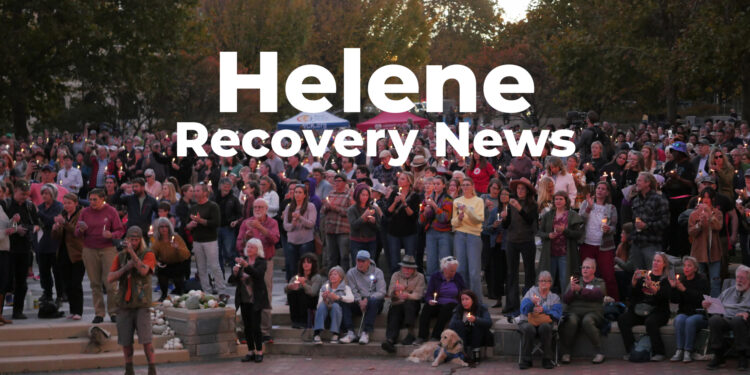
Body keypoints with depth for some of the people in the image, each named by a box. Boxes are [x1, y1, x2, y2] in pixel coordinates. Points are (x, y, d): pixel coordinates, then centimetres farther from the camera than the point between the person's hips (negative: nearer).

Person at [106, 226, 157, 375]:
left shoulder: (148, 254, -3)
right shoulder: (120, 257, 9)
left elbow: (143, 271, -22)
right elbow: (110, 278, 2)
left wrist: (132, 251, -25)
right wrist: (126, 268, -12)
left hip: (142, 304, -4)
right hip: (124, 304, 4)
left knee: (145, 339, -12)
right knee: (125, 340, 6)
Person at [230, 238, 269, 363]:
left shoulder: (261, 262, -4)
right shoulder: (242, 260, 9)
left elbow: (257, 274, -25)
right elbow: (232, 280, 7)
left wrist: (246, 265, -38)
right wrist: (235, 272, -15)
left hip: (255, 299, -5)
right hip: (244, 299, 5)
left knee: (255, 325, -8)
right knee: (247, 326, 7)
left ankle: (259, 352, 1)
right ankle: (250, 351, 14)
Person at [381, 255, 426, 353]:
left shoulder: (419, 277, 9)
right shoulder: (396, 276, 16)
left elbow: (418, 294, -6)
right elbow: (390, 294, 4)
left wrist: (408, 296, -27)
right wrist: (395, 289, -21)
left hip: (413, 305, -1)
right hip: (397, 304, 1)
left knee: (409, 303, -34)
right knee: (394, 314, -28)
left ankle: (410, 332, -36)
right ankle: (390, 339, -51)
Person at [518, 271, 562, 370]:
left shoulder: (554, 297, 17)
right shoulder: (532, 291, 17)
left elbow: (556, 314, -1)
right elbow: (523, 309, 2)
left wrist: (544, 310, -17)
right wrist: (531, 302, -19)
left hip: (545, 322, 0)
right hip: (528, 321, 0)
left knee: (545, 327, -36)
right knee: (529, 328, -36)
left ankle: (547, 360, -25)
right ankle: (525, 360, -25)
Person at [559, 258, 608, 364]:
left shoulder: (599, 283, 16)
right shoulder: (575, 281, 23)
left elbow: (598, 294, -9)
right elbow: (565, 300, 10)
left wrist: (580, 290, -20)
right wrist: (571, 290, -11)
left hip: (592, 312, -2)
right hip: (574, 311, 2)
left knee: (587, 321, -37)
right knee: (571, 321, -34)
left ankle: (599, 353, -28)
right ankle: (565, 353, -27)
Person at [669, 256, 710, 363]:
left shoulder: (702, 280, -1)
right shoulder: (680, 280, 9)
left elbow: (701, 298, -17)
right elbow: (674, 300, 2)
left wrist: (684, 289, -24)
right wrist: (673, 287, -15)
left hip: (700, 314, -3)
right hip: (684, 312, 3)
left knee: (690, 321, -33)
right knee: (679, 320, -29)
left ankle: (688, 352, -31)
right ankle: (679, 350, -31)